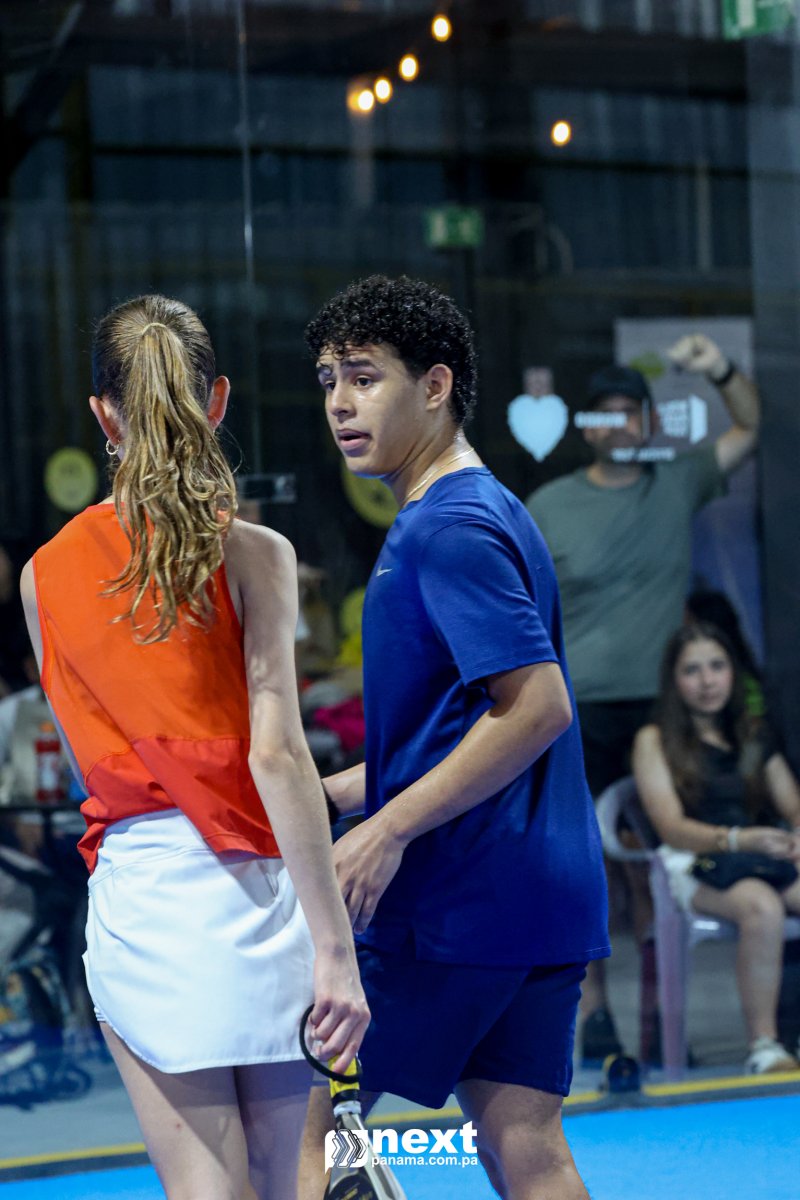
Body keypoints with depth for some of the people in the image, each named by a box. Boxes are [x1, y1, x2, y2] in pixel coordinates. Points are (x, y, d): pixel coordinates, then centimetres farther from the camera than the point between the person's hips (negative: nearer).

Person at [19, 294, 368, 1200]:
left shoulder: (46, 574, 5)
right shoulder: (253, 555, -7)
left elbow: (92, 762, 11)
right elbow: (275, 754, -14)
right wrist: (334, 947, -13)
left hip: (129, 896, 2)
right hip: (247, 890, -2)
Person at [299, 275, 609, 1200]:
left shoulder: (448, 528, -14)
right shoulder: (482, 512, 17)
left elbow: (539, 705, -24)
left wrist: (390, 829, -22)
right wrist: (331, 791, 19)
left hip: (455, 900, -9)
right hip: (542, 898, 9)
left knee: (305, 1120, 0)